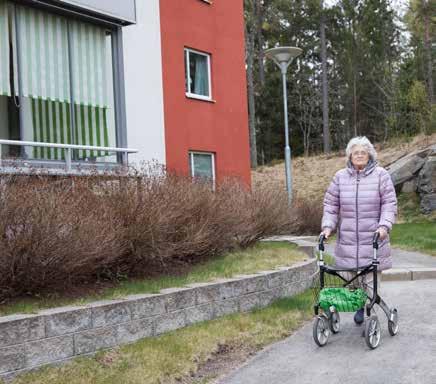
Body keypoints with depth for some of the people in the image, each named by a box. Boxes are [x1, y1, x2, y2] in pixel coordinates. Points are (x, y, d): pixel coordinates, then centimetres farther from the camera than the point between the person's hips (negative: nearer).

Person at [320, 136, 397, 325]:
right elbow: (330, 205, 10)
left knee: (370, 280, -4)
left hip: (373, 239, -2)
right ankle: (359, 307, 28)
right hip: (347, 240, 3)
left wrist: (384, 226, -16)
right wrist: (328, 226, -3)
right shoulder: (340, 177, 8)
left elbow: (389, 204, -2)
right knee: (351, 279, 7)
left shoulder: (381, 175, 1)